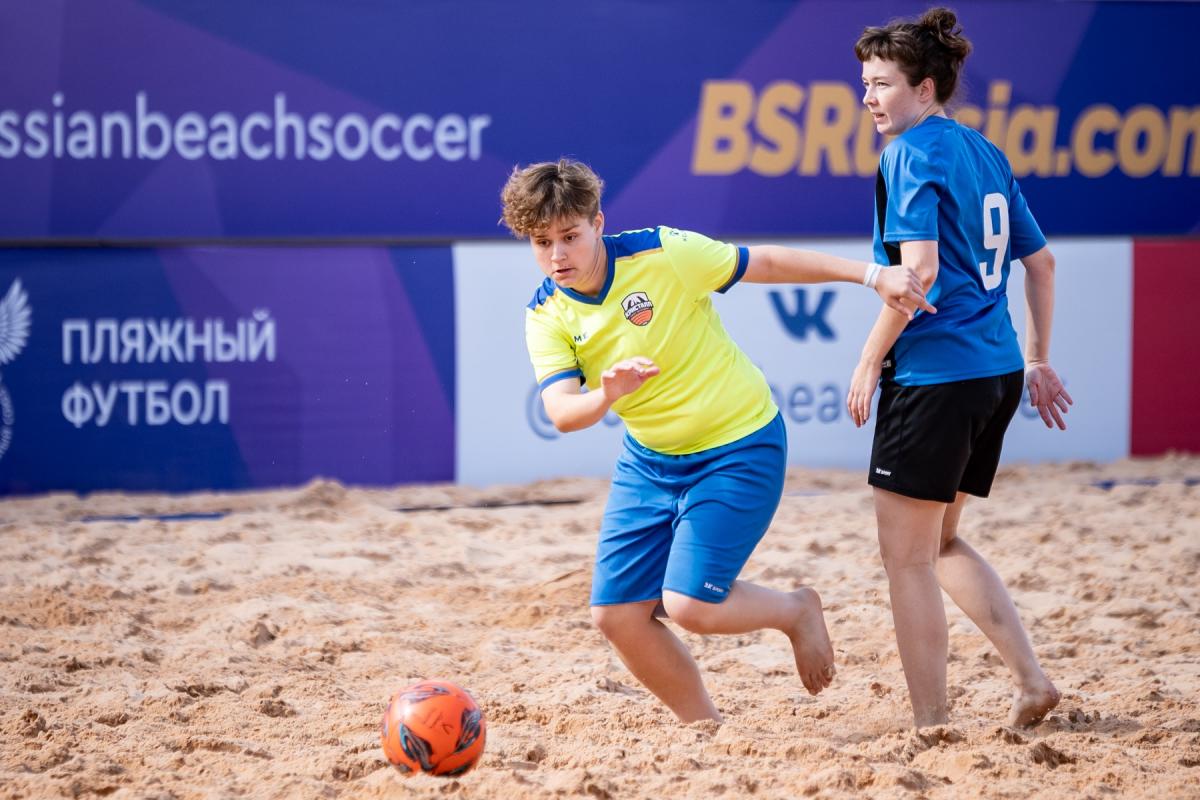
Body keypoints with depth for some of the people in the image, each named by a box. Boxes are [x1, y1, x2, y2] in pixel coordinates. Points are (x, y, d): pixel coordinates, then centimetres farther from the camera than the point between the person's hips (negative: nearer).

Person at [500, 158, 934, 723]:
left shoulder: (663, 254, -20)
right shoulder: (546, 315, -8)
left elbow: (766, 263, -11)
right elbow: (560, 412, -21)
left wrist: (872, 275, -12)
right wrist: (606, 395, -44)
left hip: (739, 446, -6)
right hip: (649, 459, 6)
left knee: (690, 606, -16)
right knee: (616, 614, -1)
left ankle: (797, 612, 14)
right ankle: (706, 729, 19)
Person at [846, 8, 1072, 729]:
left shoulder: (913, 153, -10)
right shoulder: (984, 154, 15)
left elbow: (920, 270, -20)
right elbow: (1042, 262, 21)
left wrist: (869, 361, -11)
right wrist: (1038, 361, 26)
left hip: (936, 372, -9)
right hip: (998, 371, 9)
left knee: (907, 554, 1)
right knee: (940, 541, 21)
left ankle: (932, 726, 3)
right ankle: (1032, 679, 12)